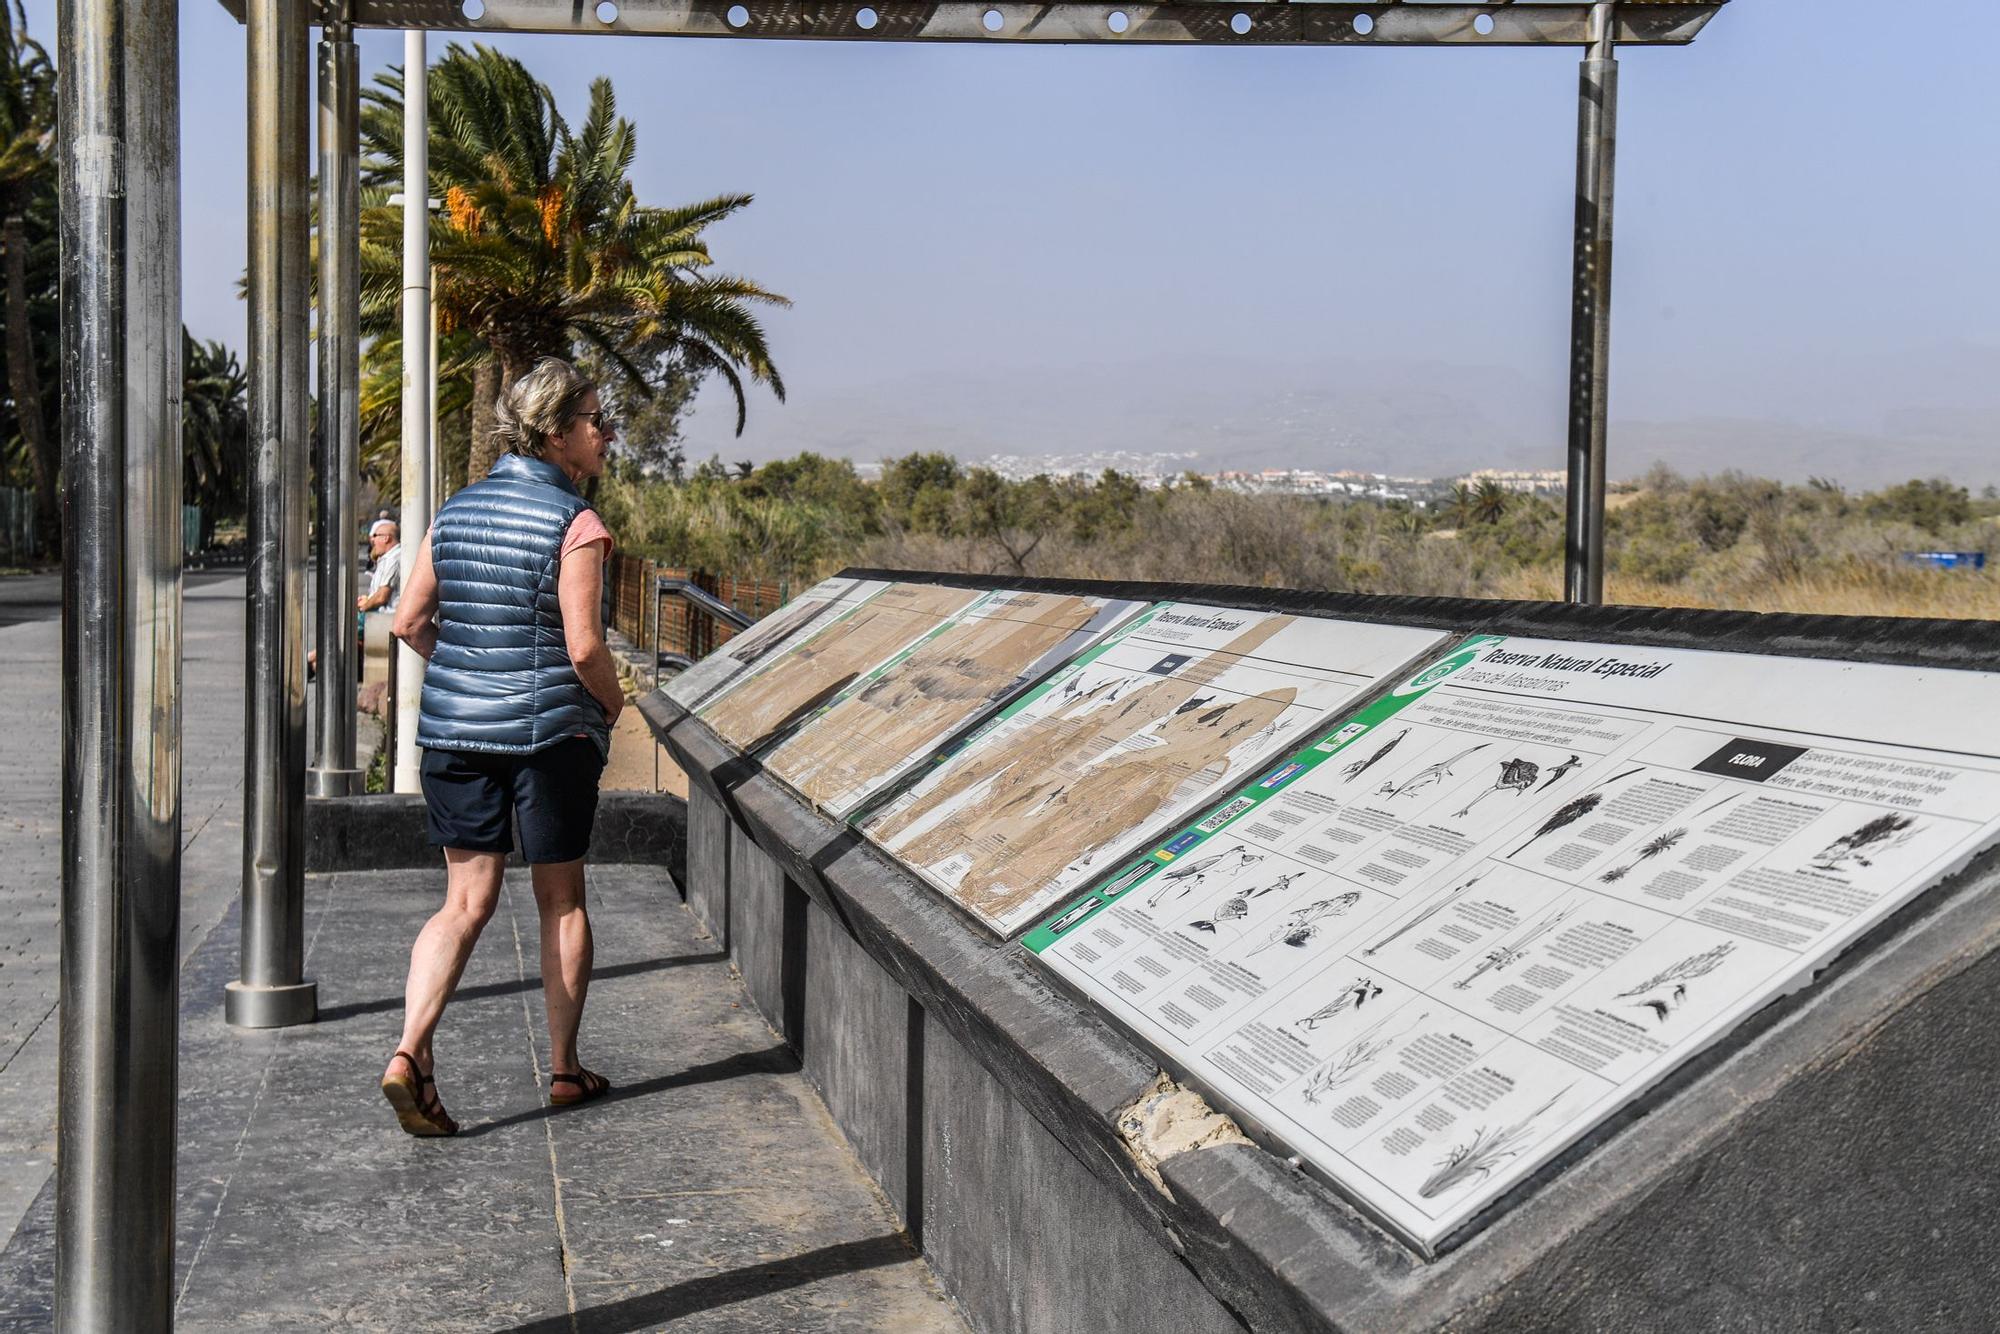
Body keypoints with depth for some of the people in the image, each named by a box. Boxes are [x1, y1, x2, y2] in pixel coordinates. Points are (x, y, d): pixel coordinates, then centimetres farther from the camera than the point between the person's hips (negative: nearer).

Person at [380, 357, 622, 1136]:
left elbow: (409, 621, 7)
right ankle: (564, 1069, 21)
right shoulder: (575, 524, -12)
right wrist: (614, 704, 2)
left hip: (453, 725, 5)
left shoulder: (455, 512, 6)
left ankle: (410, 1052, -9)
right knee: (562, 901, 11)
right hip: (550, 729, -5)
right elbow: (584, 647, -17)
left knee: (466, 902, 8)